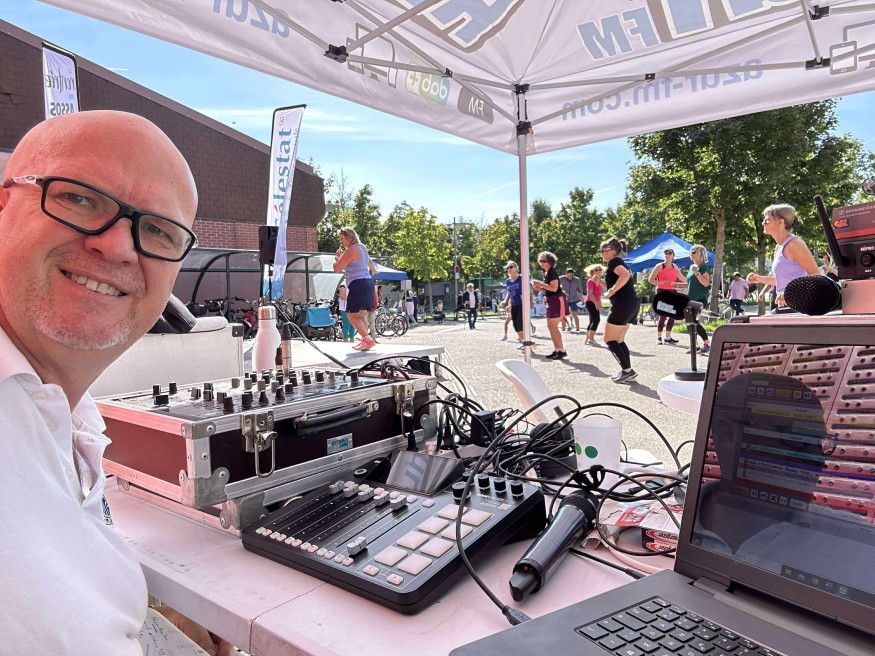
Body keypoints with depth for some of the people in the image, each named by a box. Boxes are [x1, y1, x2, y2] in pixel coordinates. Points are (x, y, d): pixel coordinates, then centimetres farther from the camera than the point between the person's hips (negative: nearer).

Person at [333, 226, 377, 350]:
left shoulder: (351, 250, -14)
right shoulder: (361, 247, 16)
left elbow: (337, 268, -17)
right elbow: (369, 261, 37)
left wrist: (337, 256, 3)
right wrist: (373, 270, 57)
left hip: (358, 284, -10)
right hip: (368, 282, 10)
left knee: (352, 315, -7)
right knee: (361, 315, 16)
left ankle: (367, 340, -14)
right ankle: (366, 341, 17)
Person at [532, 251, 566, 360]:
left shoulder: (552, 272, -14)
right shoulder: (546, 273, 14)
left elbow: (554, 288, -23)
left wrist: (541, 284, -22)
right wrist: (540, 288, 7)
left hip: (556, 301, -10)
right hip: (550, 301, 10)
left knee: (553, 326, -11)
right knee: (550, 326, 11)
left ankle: (562, 350, -6)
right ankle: (557, 350, 17)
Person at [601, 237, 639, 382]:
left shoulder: (614, 261, -7)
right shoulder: (619, 262, 23)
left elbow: (625, 275, -28)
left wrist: (611, 292, -20)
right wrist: (600, 282, 20)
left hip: (623, 304, -10)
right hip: (631, 304, 10)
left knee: (609, 340, -3)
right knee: (619, 340, 15)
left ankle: (627, 370, -6)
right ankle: (627, 371, 12)